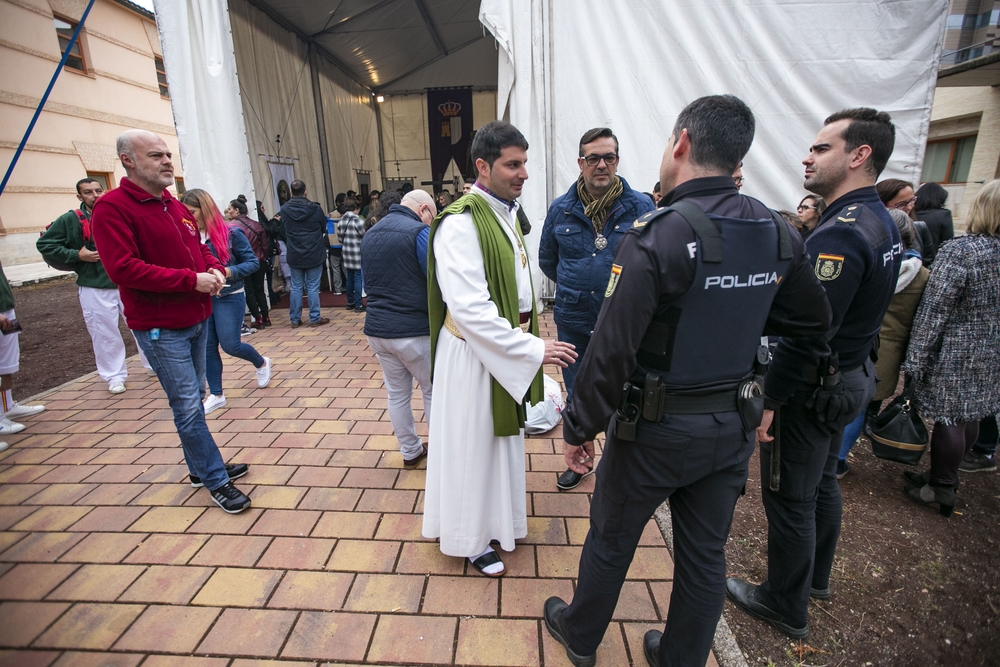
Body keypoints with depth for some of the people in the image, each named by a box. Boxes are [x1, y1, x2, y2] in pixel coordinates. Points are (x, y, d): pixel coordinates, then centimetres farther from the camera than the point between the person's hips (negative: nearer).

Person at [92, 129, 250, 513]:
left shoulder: (175, 206, 12)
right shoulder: (112, 207, -13)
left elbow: (200, 248, 21)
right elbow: (124, 268, -22)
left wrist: (214, 269, -2)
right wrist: (192, 280, -22)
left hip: (197, 319, 8)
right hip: (161, 328, -8)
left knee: (194, 399, 17)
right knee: (188, 406, -2)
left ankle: (201, 468, 32)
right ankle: (216, 481, 9)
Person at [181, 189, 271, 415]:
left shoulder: (231, 233, -10)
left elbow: (253, 262, -8)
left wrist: (229, 272, -22)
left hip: (229, 298, -4)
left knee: (230, 344, -1)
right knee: (207, 347, 7)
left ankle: (261, 363, 30)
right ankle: (216, 395, 19)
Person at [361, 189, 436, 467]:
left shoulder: (370, 234, 11)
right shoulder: (419, 232, -14)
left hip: (376, 329, 7)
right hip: (414, 330, -7)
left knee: (397, 394, 17)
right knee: (434, 392, 11)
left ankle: (410, 451, 31)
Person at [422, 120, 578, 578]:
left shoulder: (506, 213, 8)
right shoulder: (460, 223, -21)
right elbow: (470, 310, -28)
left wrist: (528, 341, 8)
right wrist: (533, 349, -25)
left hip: (508, 349, 9)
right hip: (475, 355, -9)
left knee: (502, 437, 23)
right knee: (473, 445, 9)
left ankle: (496, 517, 47)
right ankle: (471, 540, 33)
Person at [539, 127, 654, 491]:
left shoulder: (641, 207, -5)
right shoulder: (561, 209, 2)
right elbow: (546, 260, 15)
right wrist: (574, 291, 12)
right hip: (573, 322, 2)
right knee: (576, 395, 16)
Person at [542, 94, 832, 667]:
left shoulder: (657, 234, -22)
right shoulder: (777, 233, -2)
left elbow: (613, 351, -24)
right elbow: (814, 318, 13)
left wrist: (579, 427, -12)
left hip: (656, 429, -5)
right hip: (733, 426, 6)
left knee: (610, 540, 18)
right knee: (705, 555, 21)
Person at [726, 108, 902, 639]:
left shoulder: (839, 235, -25)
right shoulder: (883, 223, 8)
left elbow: (806, 334, -28)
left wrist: (768, 400, -22)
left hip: (813, 389, -10)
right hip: (850, 376, 10)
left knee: (790, 498, 7)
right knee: (822, 483, 24)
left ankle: (786, 606, 27)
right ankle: (815, 577, 45)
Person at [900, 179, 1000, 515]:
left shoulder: (958, 251, -18)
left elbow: (934, 310, -19)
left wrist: (915, 358, -14)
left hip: (956, 352, -7)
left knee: (948, 419, 4)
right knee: (969, 417, 17)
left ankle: (941, 488, 18)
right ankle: (946, 477, 34)